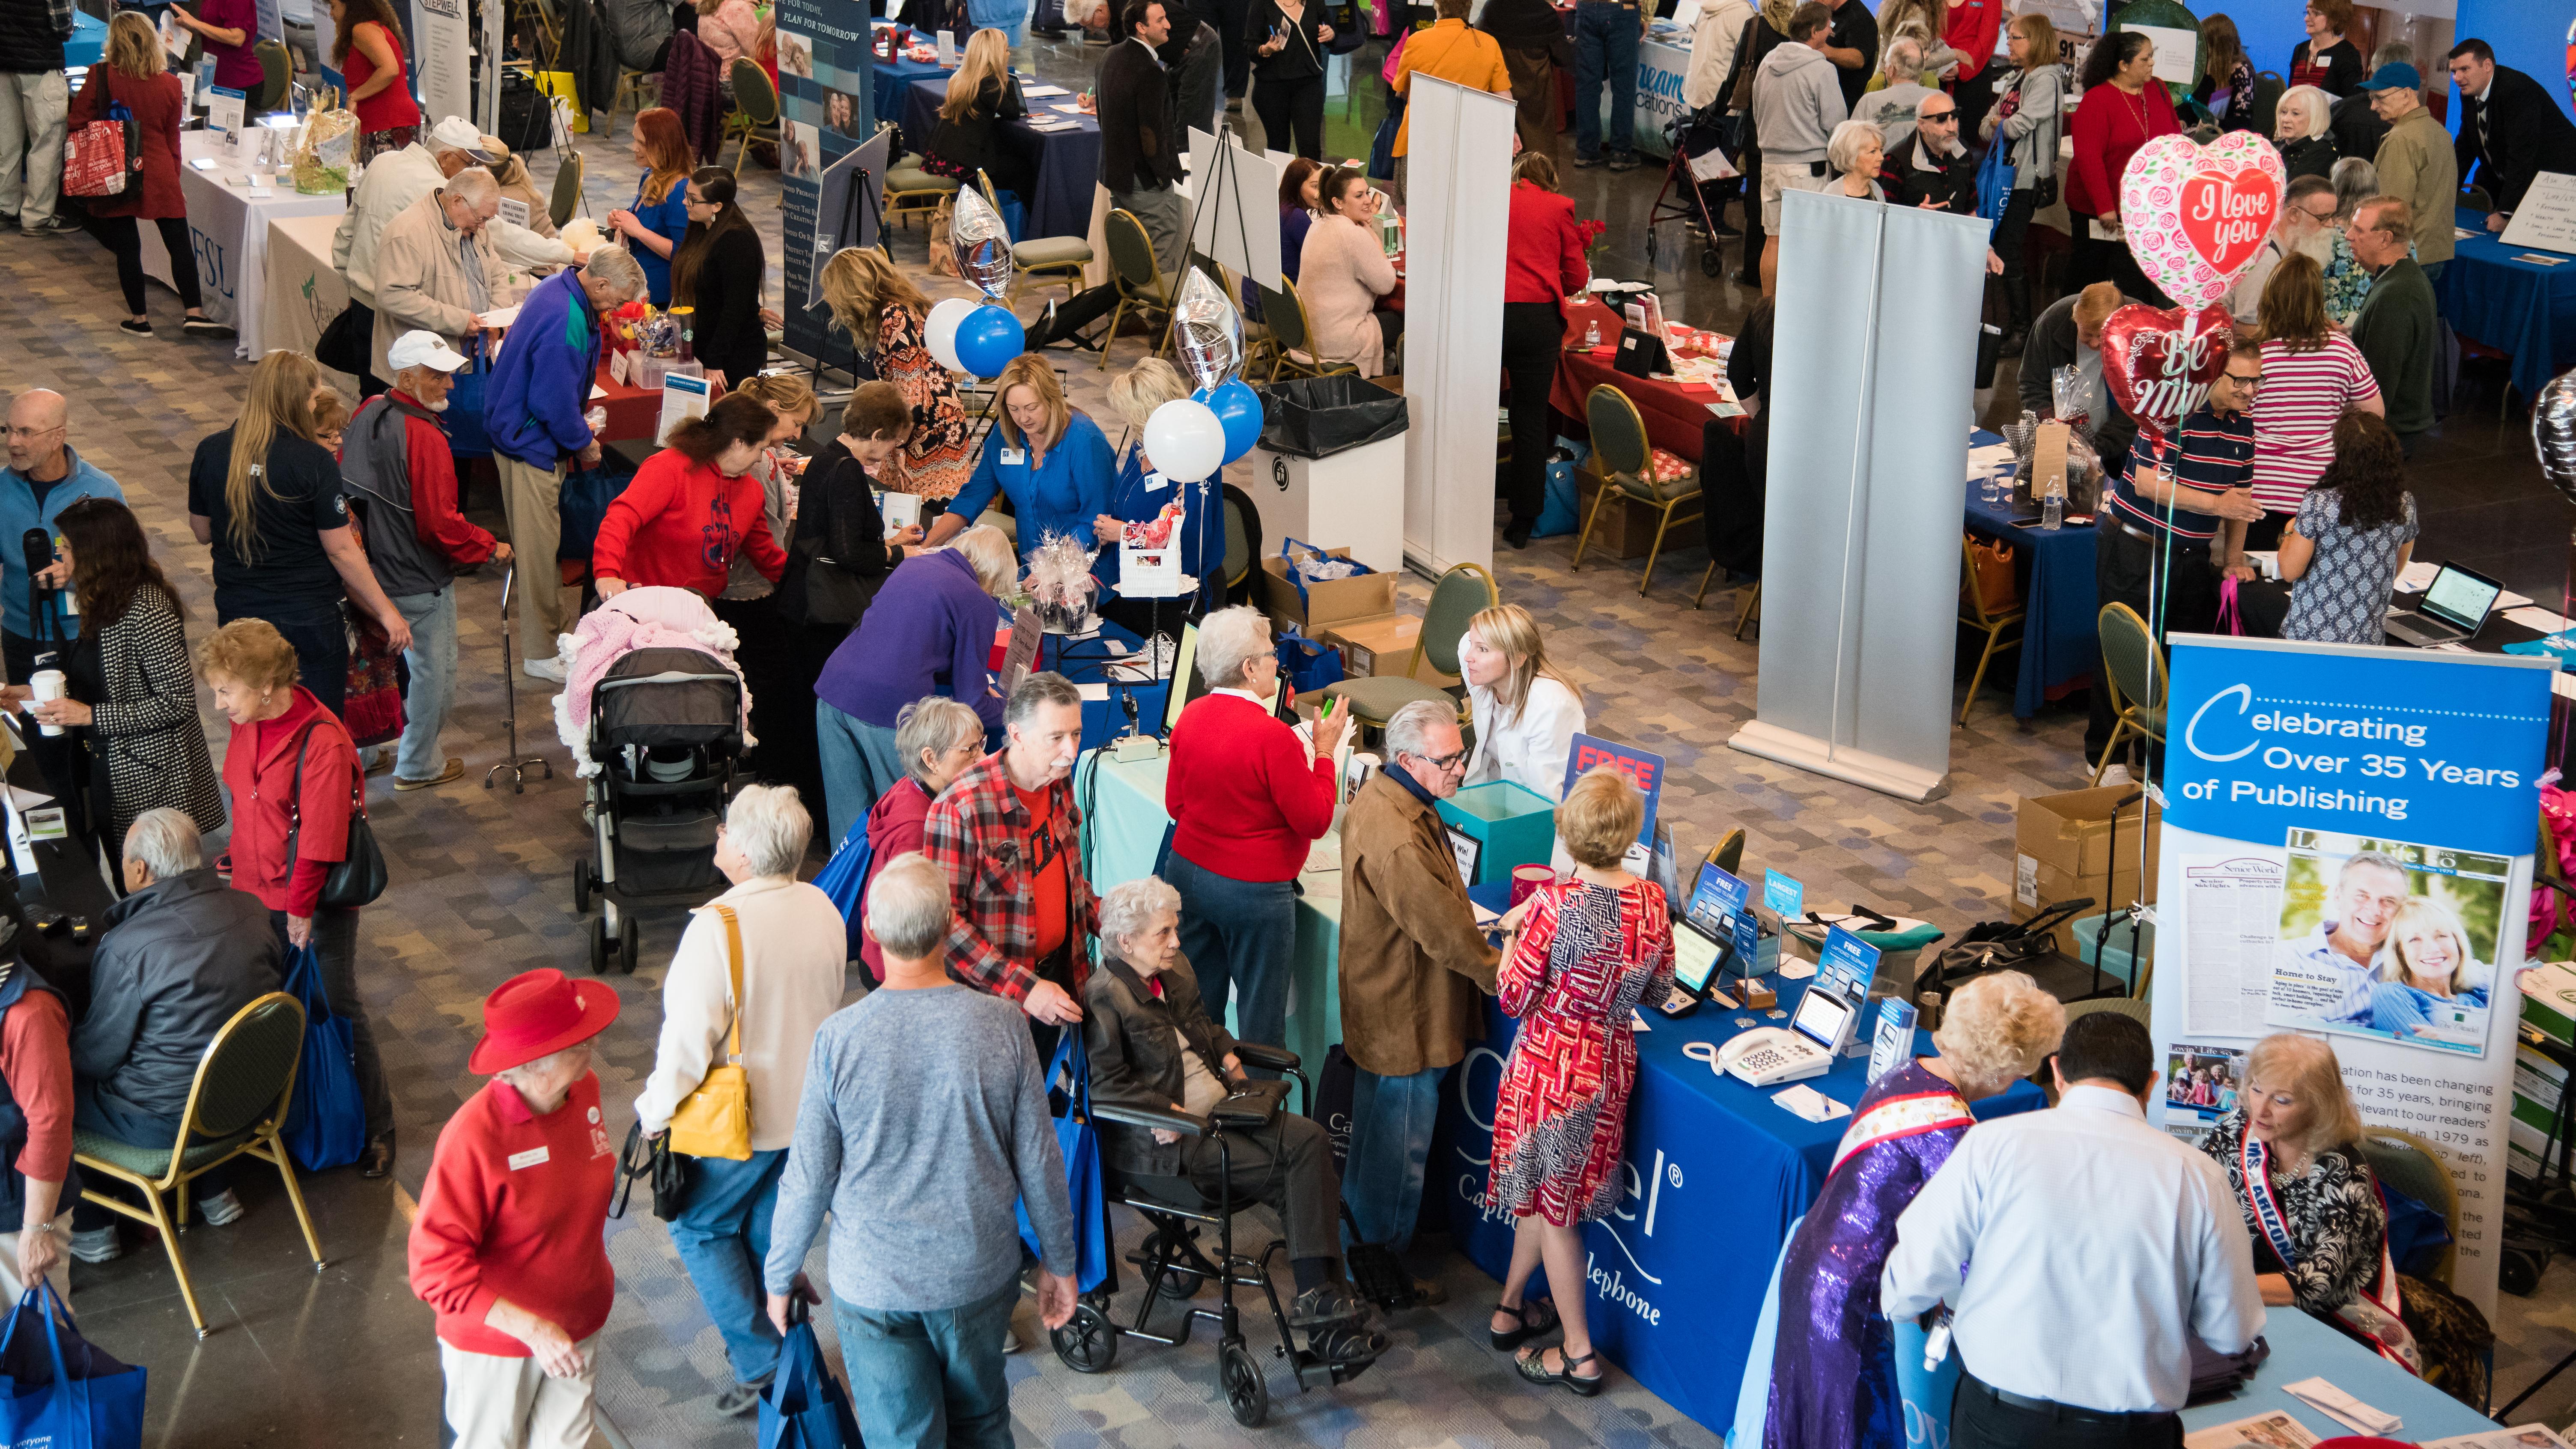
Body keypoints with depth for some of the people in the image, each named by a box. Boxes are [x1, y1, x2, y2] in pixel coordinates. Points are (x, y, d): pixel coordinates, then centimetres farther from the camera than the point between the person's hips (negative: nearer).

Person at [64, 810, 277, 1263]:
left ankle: (91, 1229, 24)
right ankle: (215, 1191, 37)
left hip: (169, 1122, -6)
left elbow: (96, 1057, -13)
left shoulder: (126, 949, -25)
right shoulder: (251, 910, -8)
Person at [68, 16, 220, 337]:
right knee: (179, 244, 6)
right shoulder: (169, 85, -4)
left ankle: (139, 319, 14)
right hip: (159, 175, 1)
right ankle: (194, 314, 3)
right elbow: (172, 138, 5)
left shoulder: (100, 77, -10)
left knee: (127, 248, 8)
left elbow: (77, 123, -4)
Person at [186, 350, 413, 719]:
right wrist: (386, 611, -3)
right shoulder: (314, 462, -17)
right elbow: (341, 550, -13)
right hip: (308, 617, -4)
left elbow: (202, 532, 8)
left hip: (237, 616, 5)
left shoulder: (210, 453, -4)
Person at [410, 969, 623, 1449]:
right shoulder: (473, 1139, -32)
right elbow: (435, 1266, -27)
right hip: (495, 1338, -5)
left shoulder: (584, 1090, -11)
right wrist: (531, 1328, -32)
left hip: (579, 1323, 5)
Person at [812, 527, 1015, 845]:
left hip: (834, 688, 7)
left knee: (847, 821, 15)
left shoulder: (911, 564, 20)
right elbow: (971, 703, 2)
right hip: (889, 708, -6)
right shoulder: (978, 603, 1)